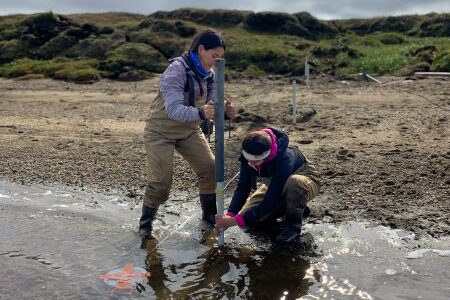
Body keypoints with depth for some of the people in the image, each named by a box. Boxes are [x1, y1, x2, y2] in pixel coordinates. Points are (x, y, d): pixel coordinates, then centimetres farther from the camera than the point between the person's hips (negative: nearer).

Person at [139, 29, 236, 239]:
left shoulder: (208, 74, -4)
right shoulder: (176, 71, -27)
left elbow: (212, 106, -3)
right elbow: (173, 109, -38)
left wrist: (225, 111, -27)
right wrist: (200, 113, -55)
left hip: (189, 129, 7)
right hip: (161, 131, -6)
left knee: (209, 168, -1)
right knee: (161, 180, -11)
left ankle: (209, 214, 20)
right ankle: (145, 224, 11)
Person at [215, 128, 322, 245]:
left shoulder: (284, 159, -41)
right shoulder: (249, 156, -23)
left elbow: (270, 200, -39)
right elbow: (242, 188, -15)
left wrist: (236, 221, -39)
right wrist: (230, 215, -30)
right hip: (277, 184, 6)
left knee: (294, 183, -42)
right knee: (248, 216, -8)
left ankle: (293, 224, -13)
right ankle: (296, 208, 11)